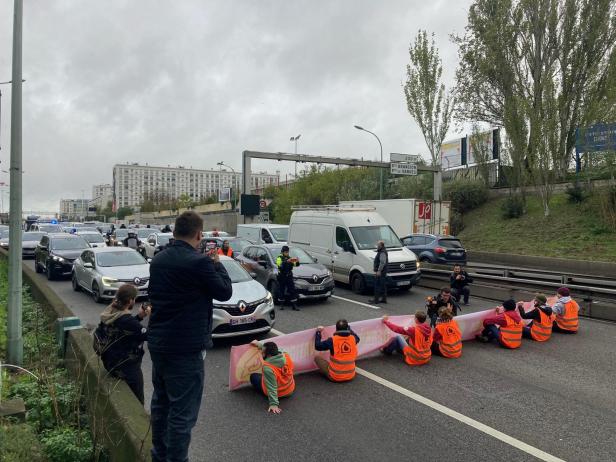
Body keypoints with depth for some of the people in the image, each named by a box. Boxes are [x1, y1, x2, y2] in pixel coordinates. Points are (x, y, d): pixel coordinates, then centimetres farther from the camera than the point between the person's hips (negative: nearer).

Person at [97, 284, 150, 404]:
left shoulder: (110, 313, -2)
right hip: (127, 367, -9)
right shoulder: (126, 320, -29)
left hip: (110, 362, 9)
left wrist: (139, 316, 2)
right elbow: (147, 335, -24)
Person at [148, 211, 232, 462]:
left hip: (157, 343, 9)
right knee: (182, 412, 2)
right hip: (186, 347, -9)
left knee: (160, 401, 23)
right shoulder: (199, 262, -20)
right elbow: (224, 292, -10)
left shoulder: (158, 260, 4)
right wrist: (216, 264, 6)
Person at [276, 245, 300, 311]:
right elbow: (279, 265, -23)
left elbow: (296, 264, 3)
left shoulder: (289, 258, 14)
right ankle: (281, 305, 14)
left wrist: (297, 262, -20)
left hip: (289, 276, 4)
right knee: (281, 291, 2)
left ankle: (294, 305, 1)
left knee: (292, 290, -1)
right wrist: (286, 261, -35)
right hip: (282, 277, -4)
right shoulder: (279, 258, -2)